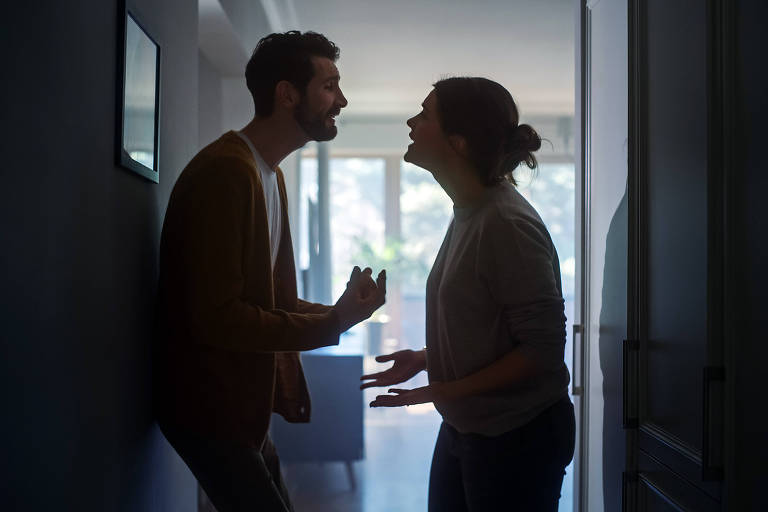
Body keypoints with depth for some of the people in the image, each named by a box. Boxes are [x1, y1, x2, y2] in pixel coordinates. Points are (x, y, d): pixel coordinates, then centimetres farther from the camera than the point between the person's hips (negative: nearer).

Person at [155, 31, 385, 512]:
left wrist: (340, 312, -6)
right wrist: (333, 324, -20)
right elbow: (217, 317, -26)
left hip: (244, 405, 10)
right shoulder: (226, 170, -21)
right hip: (210, 409, -9)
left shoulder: (270, 174, 11)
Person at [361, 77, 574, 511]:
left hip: (517, 438, -8)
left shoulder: (507, 223, -23)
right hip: (465, 427, 8)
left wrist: (447, 390, -22)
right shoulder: (469, 213, 4)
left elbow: (542, 349, -22)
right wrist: (423, 359, 2)